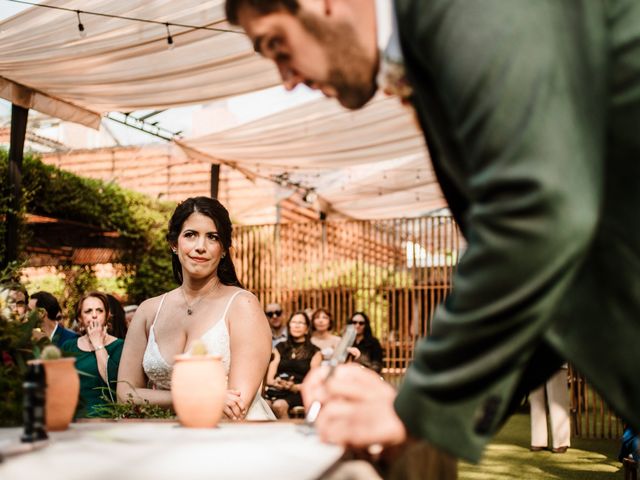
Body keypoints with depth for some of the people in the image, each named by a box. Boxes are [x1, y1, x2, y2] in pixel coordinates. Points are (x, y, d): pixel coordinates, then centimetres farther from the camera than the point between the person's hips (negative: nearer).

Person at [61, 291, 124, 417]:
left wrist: (98, 344, -6)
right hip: (71, 413, 4)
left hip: (102, 413, -4)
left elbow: (112, 381, -13)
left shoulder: (119, 346, 3)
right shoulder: (68, 346, 17)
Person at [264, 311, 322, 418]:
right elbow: (269, 378, 15)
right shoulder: (280, 348, 23)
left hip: (298, 393, -2)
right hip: (277, 390, 2)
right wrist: (276, 382, -10)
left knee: (279, 405, -35)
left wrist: (294, 387, -15)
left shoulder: (314, 352, 15)